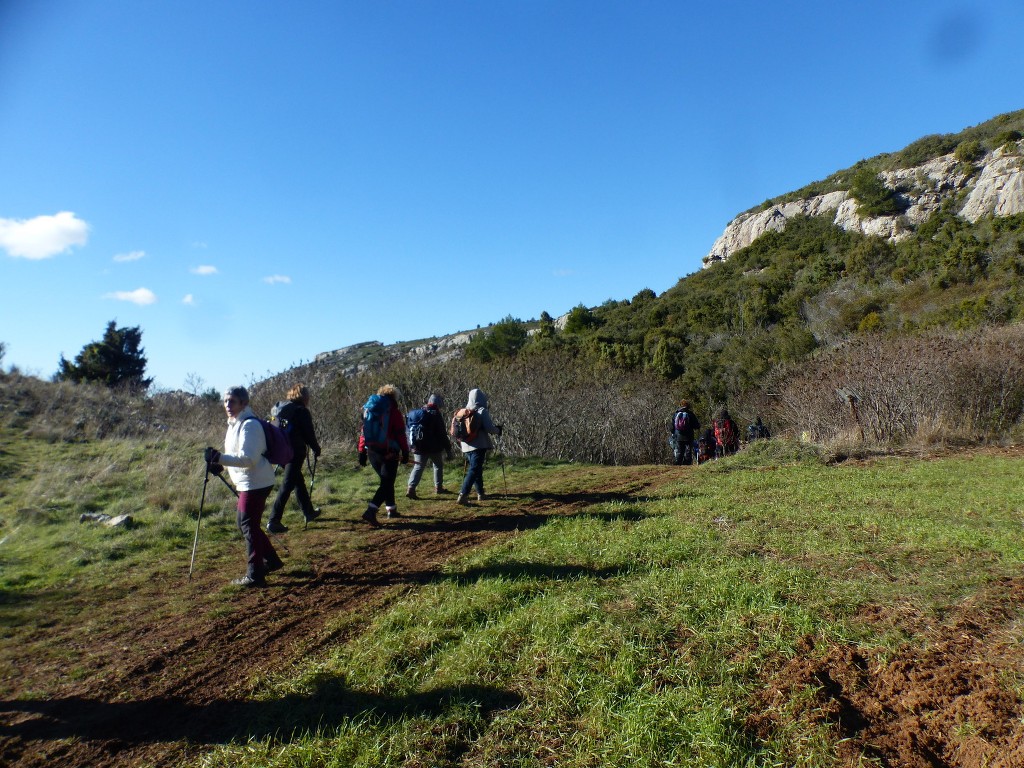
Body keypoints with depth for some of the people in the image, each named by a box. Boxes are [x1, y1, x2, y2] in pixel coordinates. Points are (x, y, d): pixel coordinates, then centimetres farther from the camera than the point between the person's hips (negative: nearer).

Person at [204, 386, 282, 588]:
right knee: (245, 523, 18)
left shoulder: (249, 425, -17)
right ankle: (271, 560, 30)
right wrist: (221, 464, 6)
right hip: (247, 482, 11)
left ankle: (255, 575, 2)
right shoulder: (234, 424, 15)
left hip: (256, 482, -11)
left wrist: (220, 458, -27)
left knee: (248, 526, -5)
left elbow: (248, 458, -24)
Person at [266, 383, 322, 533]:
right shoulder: (302, 411, -10)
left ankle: (309, 512, 33)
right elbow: (309, 434, -8)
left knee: (298, 481, 20)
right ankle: (273, 520, -9)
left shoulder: (280, 409, 10)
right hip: (296, 452, -8)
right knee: (287, 486, -6)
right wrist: (316, 449, 6)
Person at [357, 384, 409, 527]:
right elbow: (400, 434, -9)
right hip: (388, 453, -6)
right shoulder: (393, 411, -6)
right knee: (387, 483, -4)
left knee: (386, 480, 21)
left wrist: (362, 452, 13)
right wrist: (405, 452, -4)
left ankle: (391, 509, 29)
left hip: (372, 452, 7)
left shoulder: (368, 409, 12)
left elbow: (363, 432, 11)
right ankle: (371, 511, -20)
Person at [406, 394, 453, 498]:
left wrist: (412, 445, 19)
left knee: (418, 467, 6)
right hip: (434, 447, -4)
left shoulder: (417, 413, 8)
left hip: (418, 447, 4)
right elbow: (442, 435, -12)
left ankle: (411, 488, -9)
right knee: (438, 466, 16)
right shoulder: (436, 415, -11)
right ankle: (438, 487, 19)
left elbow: (410, 430, 13)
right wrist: (448, 449, -9)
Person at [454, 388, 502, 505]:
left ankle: (480, 494, 27)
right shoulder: (482, 411, -9)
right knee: (474, 470, -7)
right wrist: (498, 430, 6)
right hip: (479, 445, -7)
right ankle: (463, 495, -18)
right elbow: (489, 429, -14)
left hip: (466, 446, 7)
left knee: (476, 469, 19)